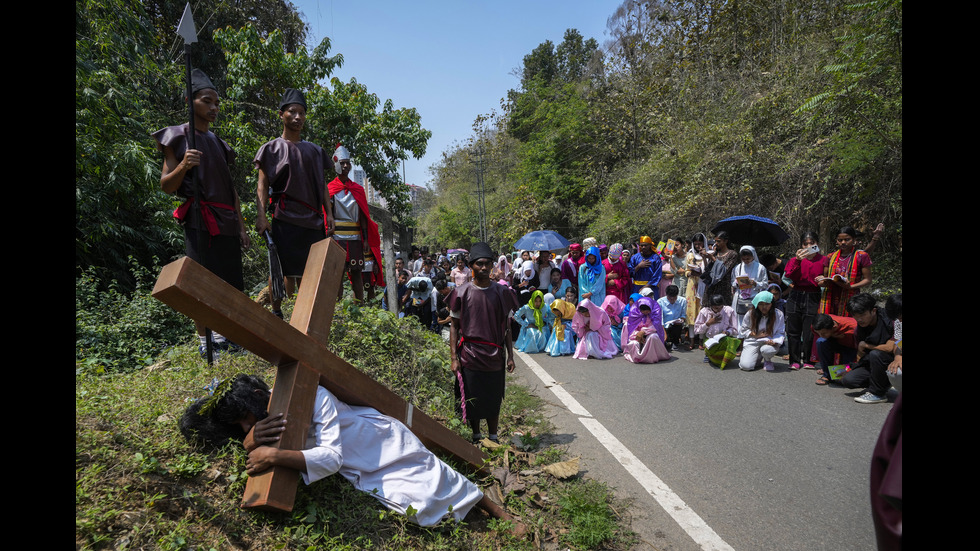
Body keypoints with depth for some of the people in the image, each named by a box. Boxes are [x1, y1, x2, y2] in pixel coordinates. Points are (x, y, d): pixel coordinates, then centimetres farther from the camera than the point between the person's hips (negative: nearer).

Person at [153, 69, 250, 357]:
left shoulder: (219, 143, 19)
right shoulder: (178, 137, 1)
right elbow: (166, 185, -3)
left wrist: (241, 226, 16)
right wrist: (183, 165, -23)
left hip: (226, 223, 6)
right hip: (200, 221, -6)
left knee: (230, 281, 6)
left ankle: (222, 333, 19)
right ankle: (204, 339, 4)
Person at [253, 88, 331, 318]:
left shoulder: (314, 151, 17)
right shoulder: (271, 149, 5)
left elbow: (322, 185, 19)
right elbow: (262, 185, -1)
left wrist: (328, 213, 9)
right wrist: (261, 215, -13)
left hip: (312, 219, 4)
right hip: (285, 219, -4)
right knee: (282, 269, -7)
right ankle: (276, 313, 2)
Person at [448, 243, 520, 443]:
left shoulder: (502, 293, 2)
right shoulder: (462, 293, -2)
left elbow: (507, 327, 6)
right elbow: (454, 326, 1)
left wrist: (510, 356, 4)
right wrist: (453, 357, -5)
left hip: (495, 356, 1)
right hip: (469, 356, -1)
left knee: (494, 399, 9)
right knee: (472, 399, 6)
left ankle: (493, 437, 25)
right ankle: (476, 437, 24)